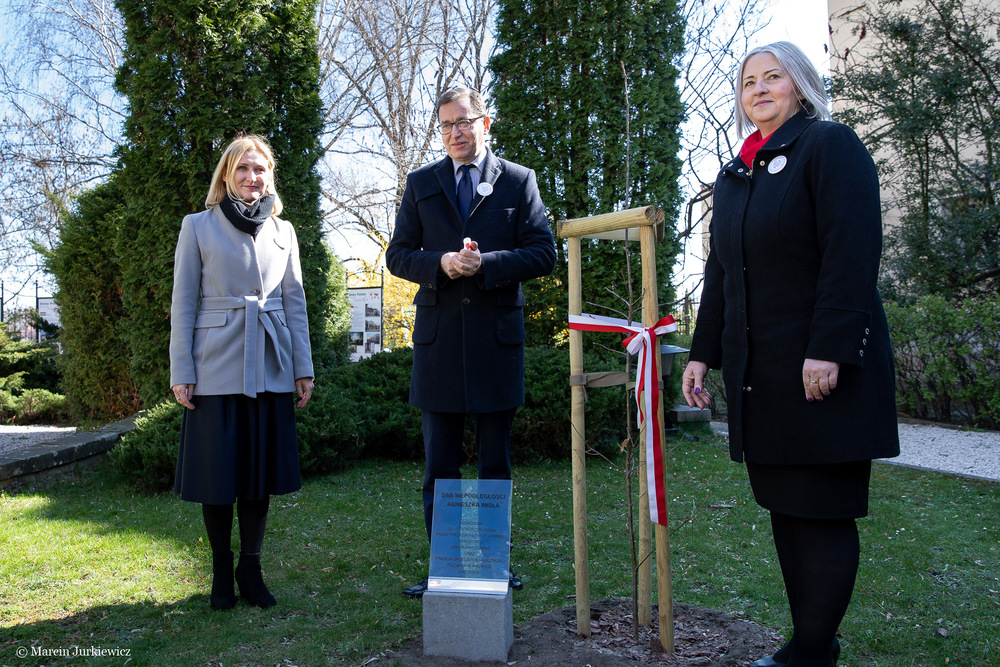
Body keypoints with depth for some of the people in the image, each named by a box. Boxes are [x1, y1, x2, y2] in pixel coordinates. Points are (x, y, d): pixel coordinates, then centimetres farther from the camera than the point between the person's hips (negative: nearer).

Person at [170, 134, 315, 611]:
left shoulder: (283, 231, 12)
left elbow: (295, 301, 11)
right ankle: (221, 573, 20)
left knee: (262, 471, 7)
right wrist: (180, 372, -5)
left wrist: (304, 368, 5)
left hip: (270, 369, 3)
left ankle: (251, 569, 20)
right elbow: (183, 304, 1)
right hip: (217, 368, -2)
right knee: (218, 473, 3)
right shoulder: (198, 227, 4)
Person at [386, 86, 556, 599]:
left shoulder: (518, 180, 6)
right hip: (438, 339, 1)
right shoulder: (421, 182, 12)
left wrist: (486, 263, -15)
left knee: (496, 465, 9)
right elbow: (398, 255, 8)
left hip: (497, 337, -1)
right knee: (439, 466, 6)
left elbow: (542, 254, -1)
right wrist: (440, 263, -13)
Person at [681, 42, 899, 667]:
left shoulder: (831, 145, -3)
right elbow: (720, 271, 19)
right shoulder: (734, 175, 18)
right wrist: (703, 352, 14)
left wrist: (829, 348, -21)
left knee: (822, 514, -1)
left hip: (823, 368, -7)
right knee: (783, 510, 11)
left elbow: (852, 252, -14)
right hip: (756, 373, 7)